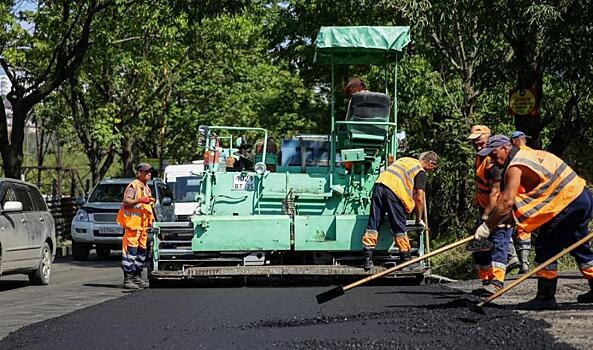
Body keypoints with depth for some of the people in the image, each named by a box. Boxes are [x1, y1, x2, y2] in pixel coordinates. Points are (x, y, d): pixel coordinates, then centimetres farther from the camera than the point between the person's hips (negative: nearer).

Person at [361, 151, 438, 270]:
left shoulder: (405, 159, 28)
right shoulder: (421, 172, 7)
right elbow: (419, 199, 1)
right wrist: (418, 219, 13)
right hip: (394, 190, -6)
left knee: (373, 224, 5)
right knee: (399, 227, 4)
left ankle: (367, 258, 1)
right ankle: (406, 259, 10)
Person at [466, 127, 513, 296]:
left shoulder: (495, 161, -19)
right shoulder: (479, 158, 12)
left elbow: (496, 192, -25)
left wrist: (486, 216, -27)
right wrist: (481, 213, 18)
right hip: (485, 209, 10)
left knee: (498, 244, -17)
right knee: (478, 247, 7)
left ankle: (496, 282, -25)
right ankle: (486, 282, 11)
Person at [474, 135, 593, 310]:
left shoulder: (515, 166, -11)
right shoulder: (528, 154, 19)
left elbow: (507, 201, -19)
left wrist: (487, 227, -13)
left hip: (568, 202, -10)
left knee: (545, 247, -5)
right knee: (578, 246, 22)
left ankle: (546, 297, -4)